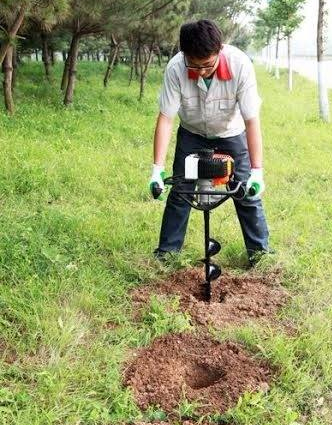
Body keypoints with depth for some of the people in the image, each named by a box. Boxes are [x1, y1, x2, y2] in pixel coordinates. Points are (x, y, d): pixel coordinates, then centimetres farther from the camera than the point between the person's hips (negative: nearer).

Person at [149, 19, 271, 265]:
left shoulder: (240, 65, -33)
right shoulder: (175, 68, -31)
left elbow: (252, 120, -30)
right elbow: (166, 119, -25)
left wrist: (257, 171, -35)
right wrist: (158, 168, -30)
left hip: (232, 134, -1)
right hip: (192, 134, 1)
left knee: (248, 191, -1)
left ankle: (259, 249, 16)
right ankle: (168, 249, 17)